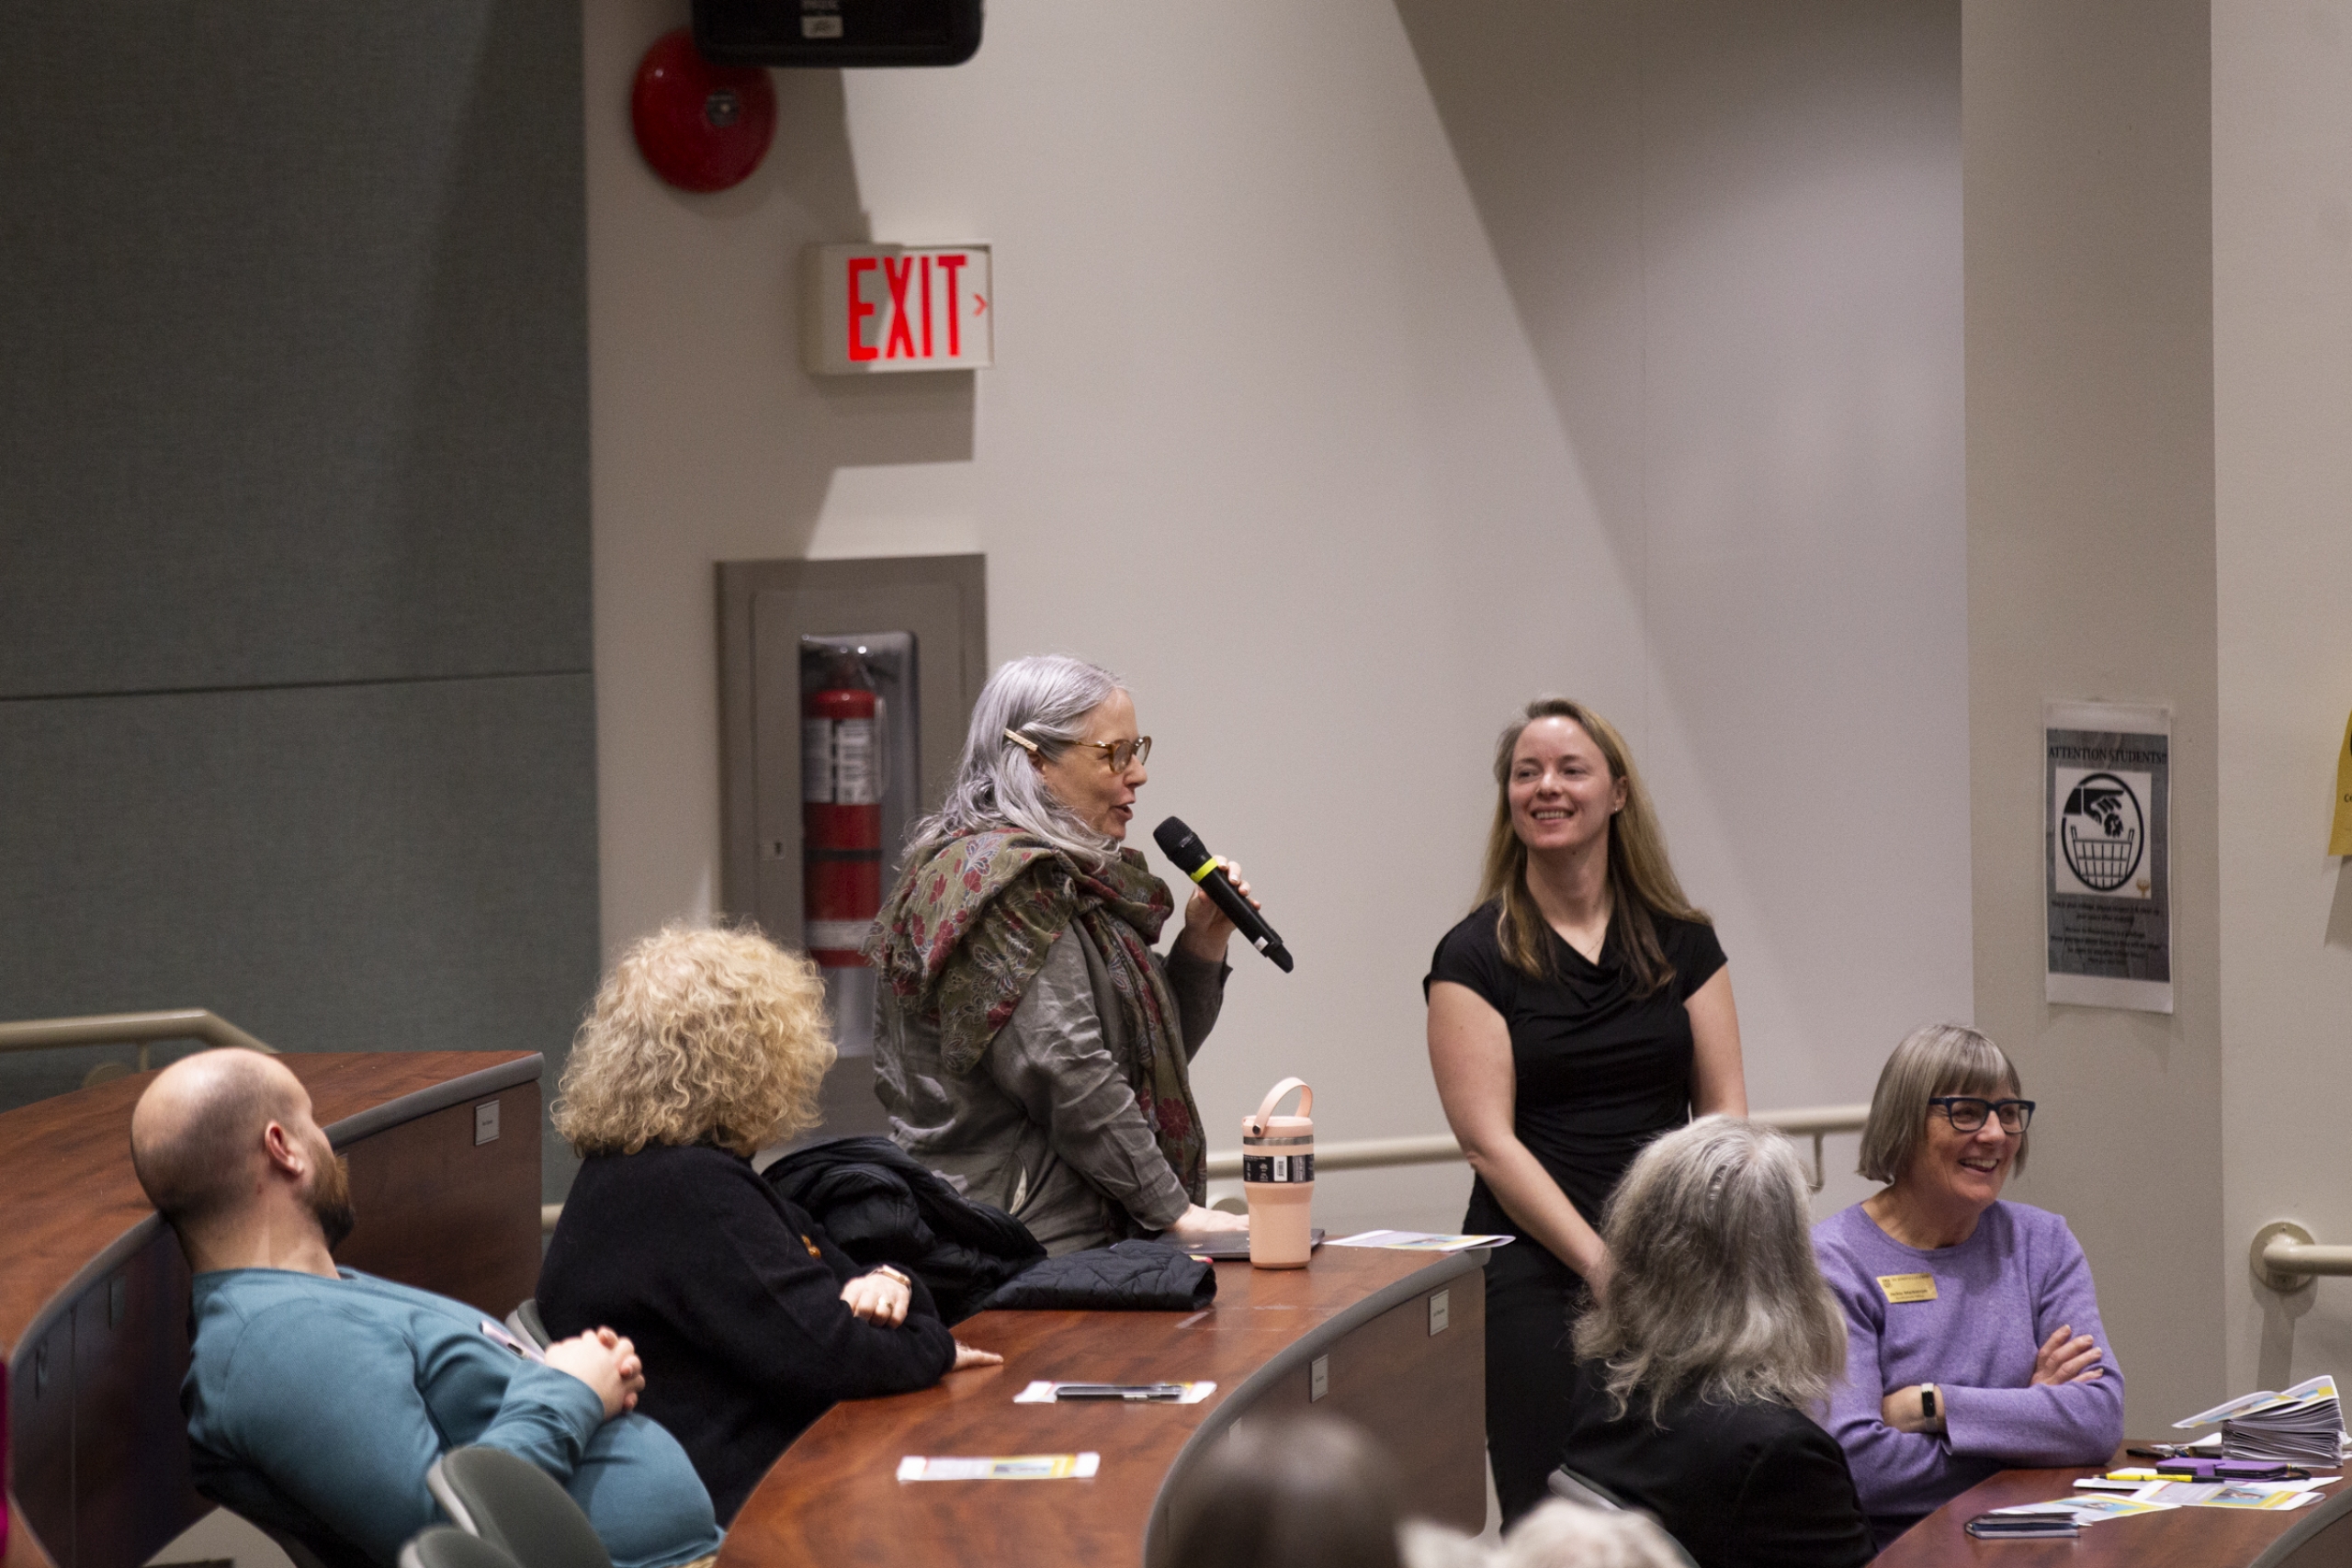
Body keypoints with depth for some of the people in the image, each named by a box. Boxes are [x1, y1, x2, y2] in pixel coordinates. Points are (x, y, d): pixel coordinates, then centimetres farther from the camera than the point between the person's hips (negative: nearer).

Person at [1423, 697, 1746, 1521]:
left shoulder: (1681, 942, 10)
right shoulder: (1475, 957, 0)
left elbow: (1724, 1112, 7)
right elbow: (1490, 1142, -7)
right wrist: (1603, 1266, -16)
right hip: (1536, 1276, -3)